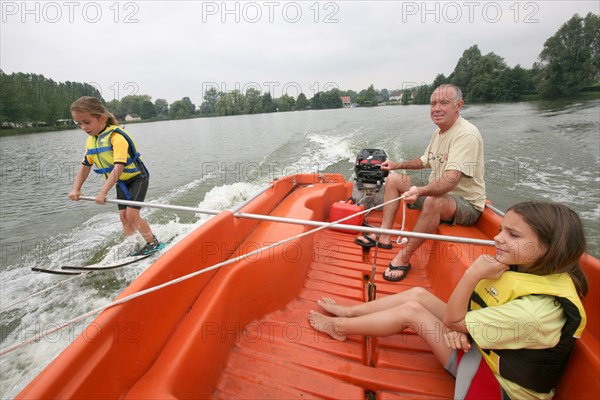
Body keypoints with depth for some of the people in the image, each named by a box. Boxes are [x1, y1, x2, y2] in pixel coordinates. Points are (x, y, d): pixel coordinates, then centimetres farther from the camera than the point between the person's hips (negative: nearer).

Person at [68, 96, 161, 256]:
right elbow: (85, 166, 9)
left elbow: (118, 167, -31)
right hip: (121, 183, 8)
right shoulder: (91, 141, 3)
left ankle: (153, 243, 2)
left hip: (137, 178, -8)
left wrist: (103, 192, -34)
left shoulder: (116, 136, -23)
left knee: (132, 214, -14)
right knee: (123, 216, 6)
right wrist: (76, 189, -2)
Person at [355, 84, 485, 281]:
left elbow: (451, 180, -35)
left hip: (466, 205, -9)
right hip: (437, 193, 9)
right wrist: (397, 165, 16)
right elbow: (425, 161, 24)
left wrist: (420, 191, -51)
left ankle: (403, 258, -26)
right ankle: (384, 235, -4)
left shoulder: (467, 134, -21)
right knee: (393, 179, 3)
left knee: (433, 201, -42)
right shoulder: (439, 133, 7)